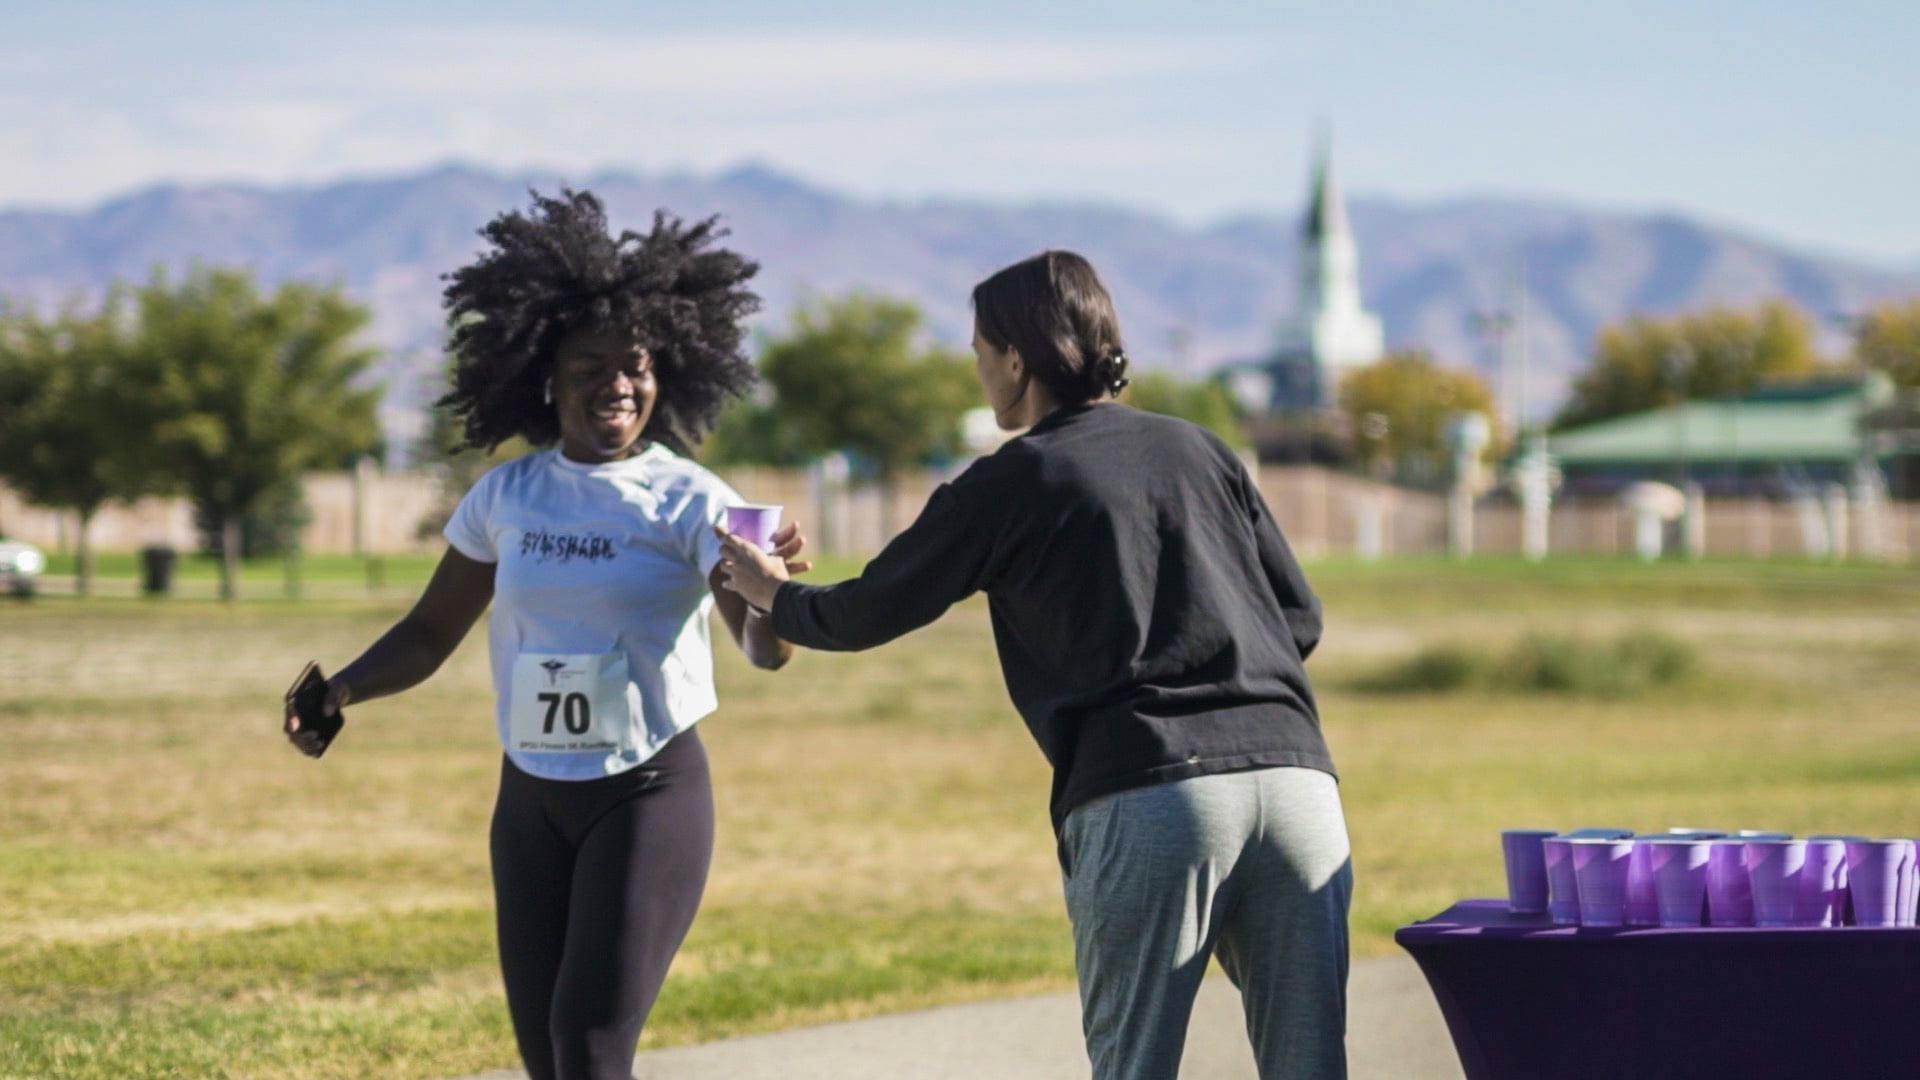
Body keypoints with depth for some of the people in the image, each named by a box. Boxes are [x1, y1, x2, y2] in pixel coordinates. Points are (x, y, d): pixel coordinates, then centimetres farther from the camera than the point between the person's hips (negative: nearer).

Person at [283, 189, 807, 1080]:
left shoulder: (689, 503, -10)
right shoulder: (508, 495, 1)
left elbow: (765, 649, -21)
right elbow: (431, 632, 9)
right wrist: (342, 689, -10)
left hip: (650, 796, -5)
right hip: (532, 803, 5)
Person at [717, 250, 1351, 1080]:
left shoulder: (1009, 484, 9)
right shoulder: (1199, 451, 21)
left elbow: (868, 615, 20)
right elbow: (1302, 618, 20)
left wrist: (774, 596, 39)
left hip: (1145, 801, -4)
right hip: (1295, 777, 4)